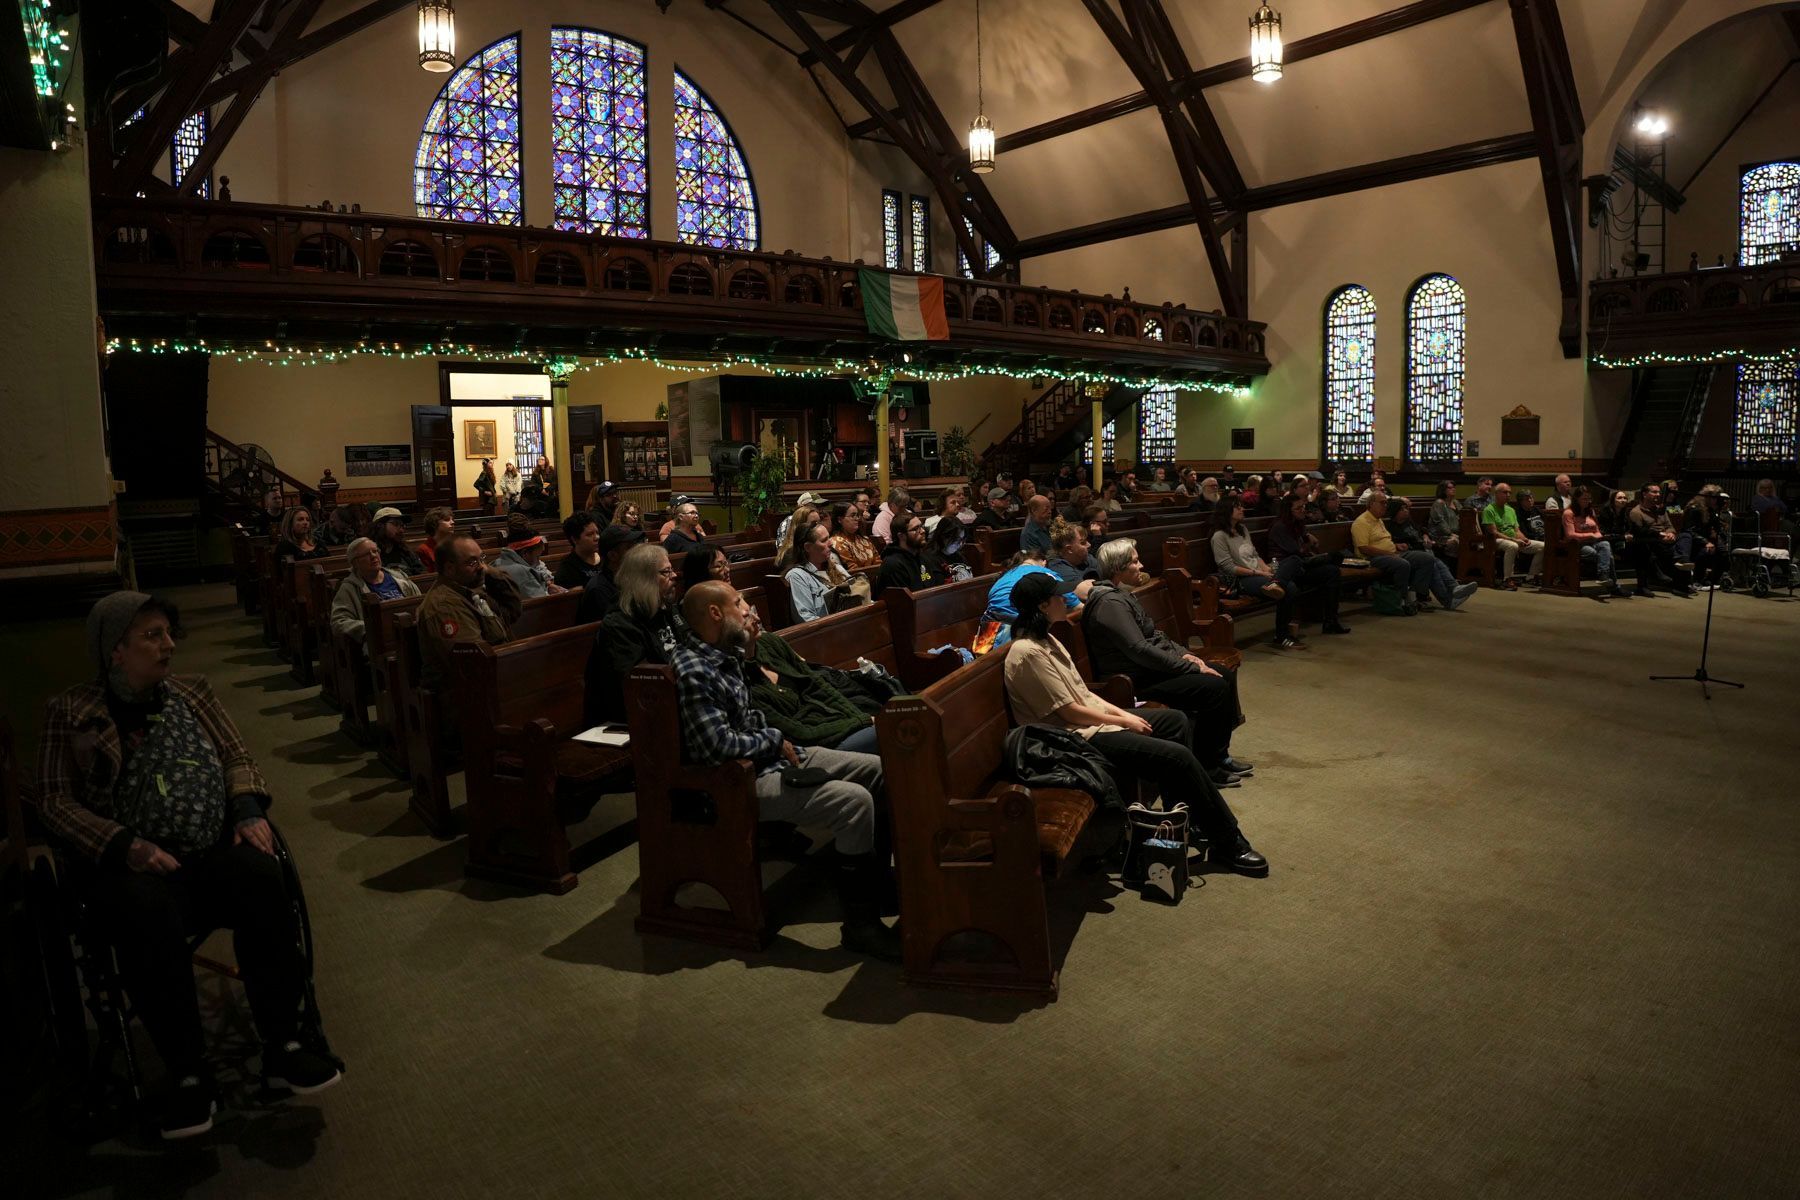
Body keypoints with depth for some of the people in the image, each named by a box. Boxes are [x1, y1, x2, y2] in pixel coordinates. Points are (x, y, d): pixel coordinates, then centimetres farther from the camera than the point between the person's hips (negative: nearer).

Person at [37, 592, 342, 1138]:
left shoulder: (192, 692, 17)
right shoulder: (70, 711, 8)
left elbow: (237, 757, 16)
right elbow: (56, 802, 2)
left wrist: (249, 811, -5)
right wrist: (126, 846, -14)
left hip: (216, 850, 2)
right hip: (138, 865, -2)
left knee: (260, 876, -32)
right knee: (146, 912, -36)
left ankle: (282, 1045, -21)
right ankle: (188, 1073, -21)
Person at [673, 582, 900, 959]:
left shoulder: (725, 656, 9)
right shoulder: (692, 671, -22)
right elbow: (719, 746, -25)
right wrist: (775, 740, -11)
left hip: (769, 755, 11)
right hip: (744, 778, -10)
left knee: (880, 770, 7)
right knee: (855, 801, -26)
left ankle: (878, 877, 23)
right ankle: (861, 925, -15)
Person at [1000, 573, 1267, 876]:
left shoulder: (1045, 641, 10)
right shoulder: (1028, 653, -22)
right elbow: (1069, 712, -20)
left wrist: (1120, 712, 2)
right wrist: (1122, 721, -10)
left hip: (1093, 720, 11)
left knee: (1175, 720, 11)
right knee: (1179, 756, -16)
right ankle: (1227, 844, 0)